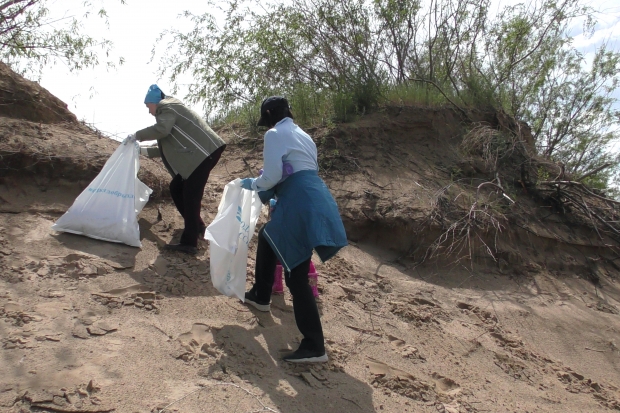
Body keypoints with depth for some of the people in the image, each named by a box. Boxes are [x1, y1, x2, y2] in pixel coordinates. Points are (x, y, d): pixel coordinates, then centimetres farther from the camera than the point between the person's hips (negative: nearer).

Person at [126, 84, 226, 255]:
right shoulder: (170, 110, 29)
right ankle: (197, 227, 27)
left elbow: (161, 129, -23)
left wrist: (137, 135, -11)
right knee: (176, 188, 15)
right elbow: (168, 147, 29)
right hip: (197, 155, 10)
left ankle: (189, 243, -11)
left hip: (205, 152, -10)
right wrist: (145, 151, 28)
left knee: (190, 195, -11)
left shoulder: (166, 107, -2)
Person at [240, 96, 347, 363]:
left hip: (301, 205, -10)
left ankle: (314, 347, -5)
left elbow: (272, 176, -11)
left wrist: (252, 184, 10)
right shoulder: (302, 135, 24)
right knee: (267, 237, 31)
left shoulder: (275, 134, -2)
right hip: (312, 200, 10)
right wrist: (267, 195, 36)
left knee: (296, 275, -7)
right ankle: (260, 297, 47)